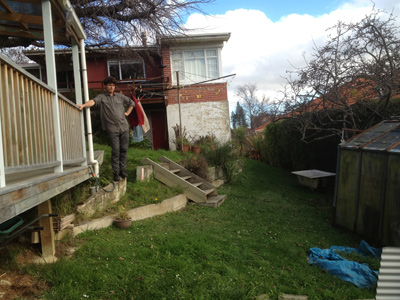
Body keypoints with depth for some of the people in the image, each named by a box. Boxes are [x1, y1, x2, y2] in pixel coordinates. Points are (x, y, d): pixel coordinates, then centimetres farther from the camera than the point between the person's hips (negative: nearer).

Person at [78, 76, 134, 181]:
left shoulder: (120, 96, 16)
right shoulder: (101, 97, 5)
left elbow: (131, 103, 29)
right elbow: (93, 101, -16)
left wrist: (127, 113, 17)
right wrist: (84, 105, -35)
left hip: (124, 127, 4)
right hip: (112, 129, -4)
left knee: (124, 149, 5)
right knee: (115, 151, -7)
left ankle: (123, 170, 16)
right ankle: (116, 173, 1)